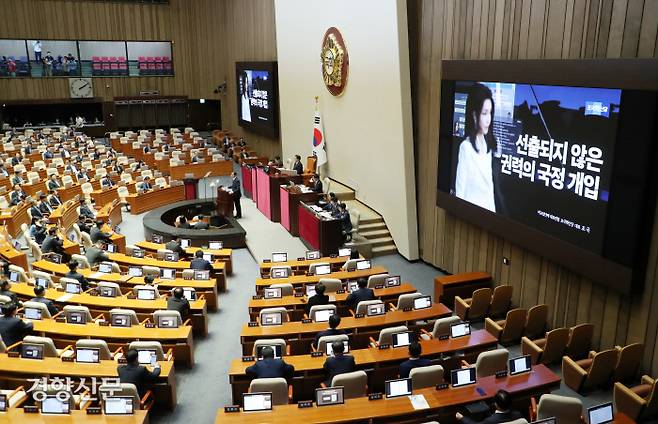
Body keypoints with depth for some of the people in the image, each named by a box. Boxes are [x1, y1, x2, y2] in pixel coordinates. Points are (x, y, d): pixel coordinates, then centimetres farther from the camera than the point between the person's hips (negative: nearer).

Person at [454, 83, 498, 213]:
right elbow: (460, 190, -15)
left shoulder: (488, 145, 6)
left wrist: (493, 209, 10)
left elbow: (490, 183, 12)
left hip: (489, 208, 7)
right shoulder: (465, 147, -17)